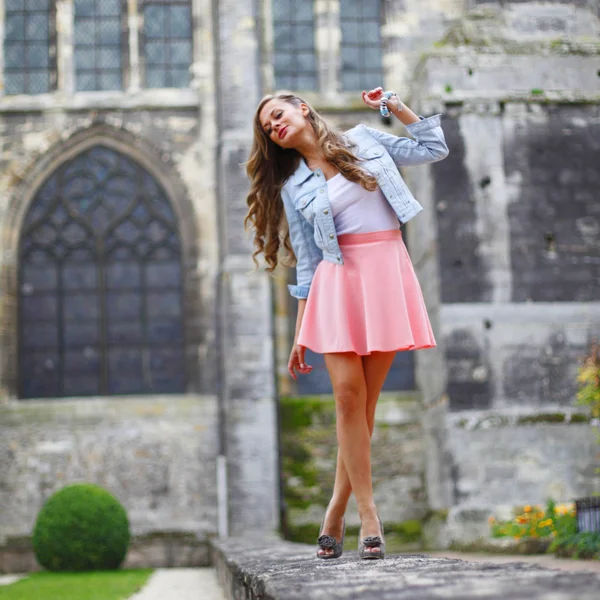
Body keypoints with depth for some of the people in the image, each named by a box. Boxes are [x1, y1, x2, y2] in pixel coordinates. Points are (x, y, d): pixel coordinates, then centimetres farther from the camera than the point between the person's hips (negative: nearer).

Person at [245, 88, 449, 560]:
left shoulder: (364, 140, 13)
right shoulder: (293, 189, 12)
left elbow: (434, 149, 19)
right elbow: (307, 264, 11)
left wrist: (394, 106, 13)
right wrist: (300, 333, 7)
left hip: (386, 273, 0)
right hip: (339, 278, 0)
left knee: (365, 397, -3)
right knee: (348, 392, -13)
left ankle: (338, 510, 5)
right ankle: (369, 515, -5)